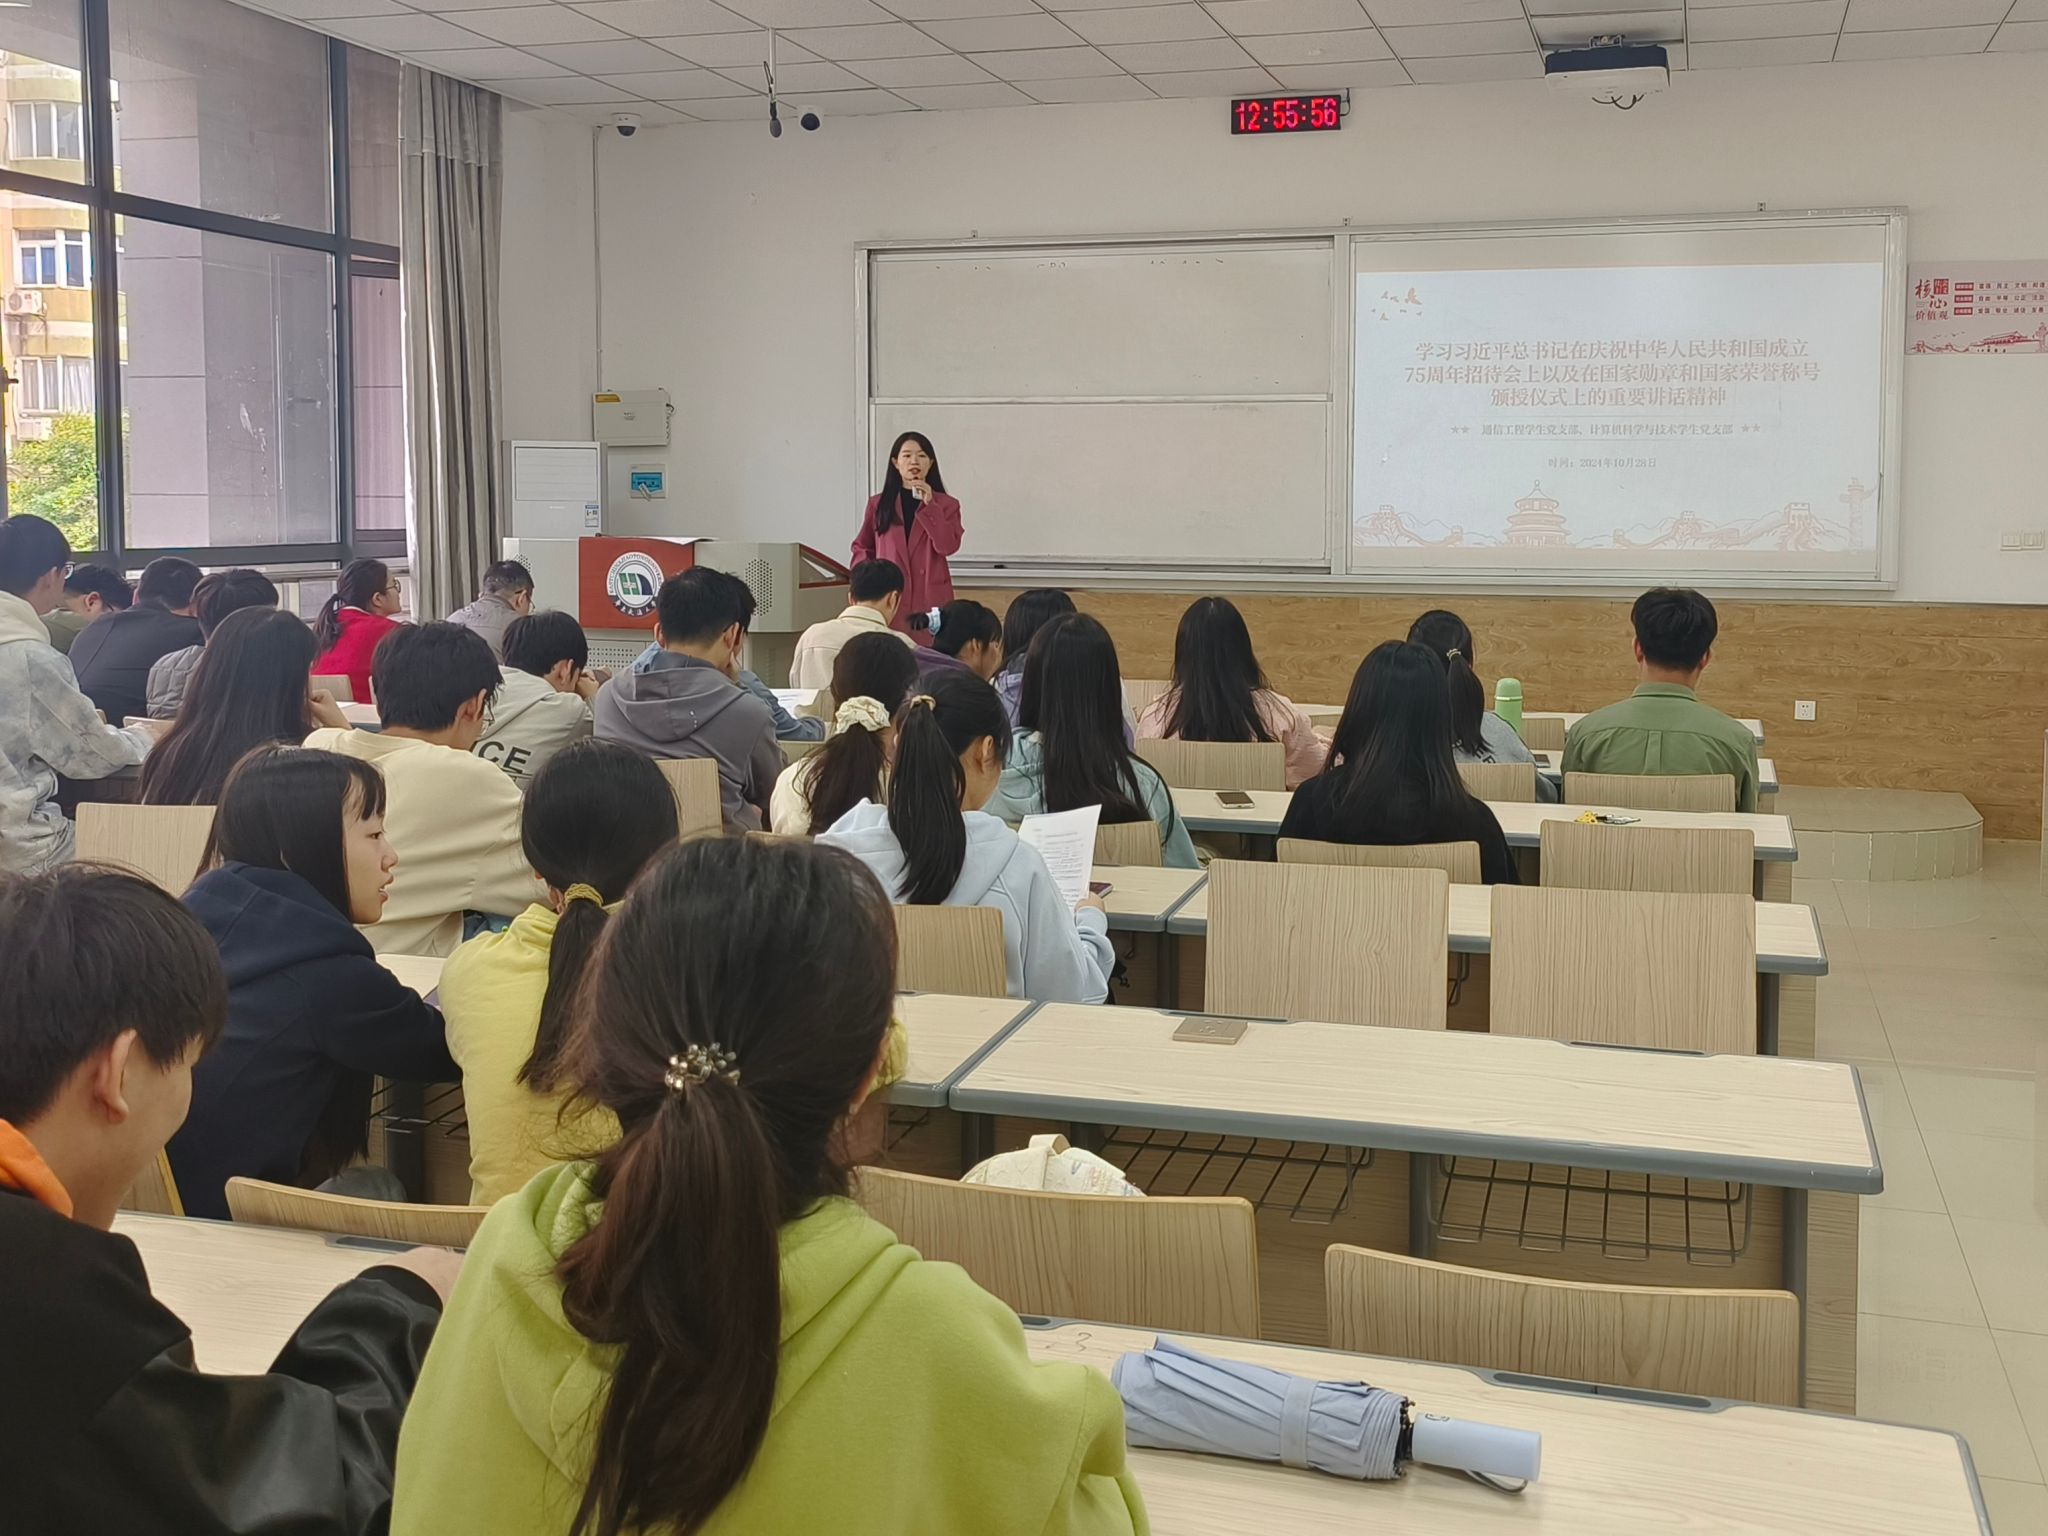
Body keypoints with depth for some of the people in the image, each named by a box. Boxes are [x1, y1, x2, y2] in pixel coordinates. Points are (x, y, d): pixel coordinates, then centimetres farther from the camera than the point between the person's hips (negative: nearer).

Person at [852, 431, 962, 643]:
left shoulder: (946, 505, 9)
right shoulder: (878, 504, 11)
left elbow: (948, 546, -6)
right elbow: (861, 547, 19)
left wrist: (929, 505, -11)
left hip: (930, 601, -1)